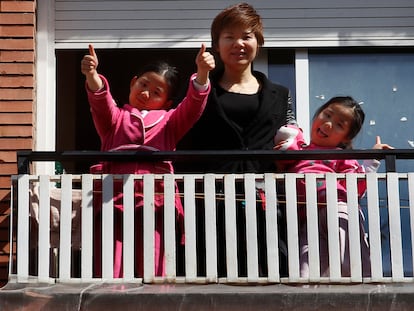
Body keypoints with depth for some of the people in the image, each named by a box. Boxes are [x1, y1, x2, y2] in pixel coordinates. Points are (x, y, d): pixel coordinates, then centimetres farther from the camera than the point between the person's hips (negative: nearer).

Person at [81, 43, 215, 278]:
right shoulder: (115, 118, 24)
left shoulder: (169, 121, 26)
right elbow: (100, 101, 3)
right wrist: (92, 76, -19)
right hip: (115, 199, 0)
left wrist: (202, 73, -10)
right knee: (109, 272, -4)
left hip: (155, 202, 0)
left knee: (154, 273, -2)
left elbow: (194, 105, 8)